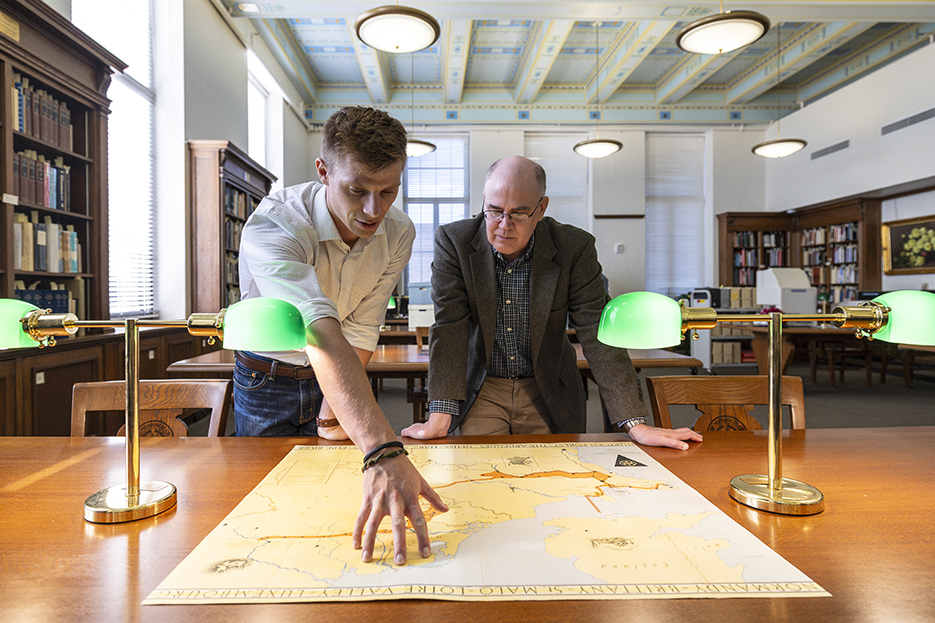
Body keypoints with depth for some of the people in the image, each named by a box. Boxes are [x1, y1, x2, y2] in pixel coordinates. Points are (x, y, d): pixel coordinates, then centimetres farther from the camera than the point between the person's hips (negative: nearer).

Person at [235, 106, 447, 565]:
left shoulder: (398, 233, -19)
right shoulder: (272, 226, -36)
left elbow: (361, 331, -14)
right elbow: (323, 338, -51)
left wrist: (338, 408, -21)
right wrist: (383, 453, -60)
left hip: (338, 378, 3)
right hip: (268, 378, -2)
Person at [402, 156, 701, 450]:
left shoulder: (575, 248, -15)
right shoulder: (453, 241, -14)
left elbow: (598, 333, -16)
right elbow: (449, 327, -18)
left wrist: (635, 424, -22)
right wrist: (440, 416, -27)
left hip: (549, 394, 1)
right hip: (482, 391, 0)